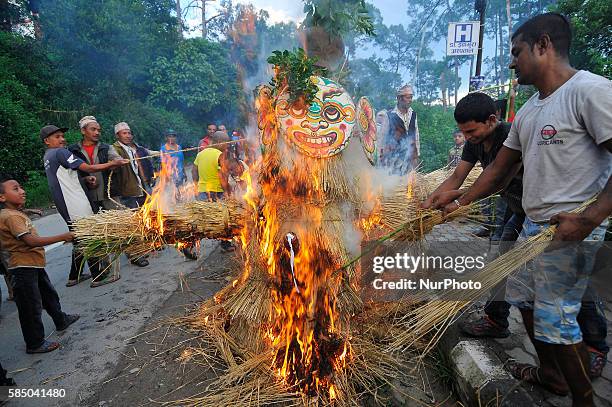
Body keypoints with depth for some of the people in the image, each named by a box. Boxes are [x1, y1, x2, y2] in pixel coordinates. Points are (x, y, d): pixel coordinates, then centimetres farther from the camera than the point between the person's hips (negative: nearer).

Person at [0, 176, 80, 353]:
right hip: (23, 267, -10)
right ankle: (35, 343, 16)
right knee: (31, 306, 2)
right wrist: (61, 237, -30)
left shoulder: (16, 213, 10)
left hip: (33, 264, 10)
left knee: (49, 294, 25)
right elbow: (32, 241, -30)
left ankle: (61, 320, 45)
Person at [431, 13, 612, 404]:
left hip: (571, 228, -9)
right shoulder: (528, 110, 13)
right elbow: (499, 169, 15)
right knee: (524, 298, 19)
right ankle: (551, 373, 40)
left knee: (556, 318, -2)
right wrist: (460, 202, 11)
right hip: (534, 224, 9)